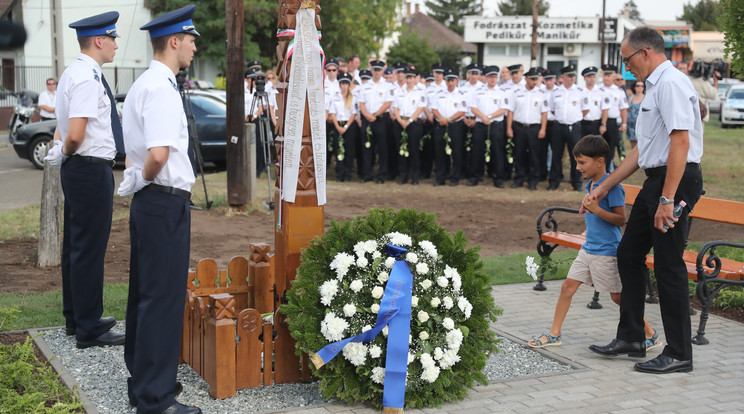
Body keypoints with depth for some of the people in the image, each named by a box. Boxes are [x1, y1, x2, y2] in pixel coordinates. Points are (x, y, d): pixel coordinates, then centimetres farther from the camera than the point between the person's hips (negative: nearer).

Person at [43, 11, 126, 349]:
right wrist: (66, 151, -6)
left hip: (77, 169, 11)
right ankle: (89, 329, 2)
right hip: (91, 169, -11)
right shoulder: (87, 78, -18)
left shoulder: (74, 74, 15)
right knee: (89, 249, -5)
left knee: (76, 245, 17)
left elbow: (67, 131, 20)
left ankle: (76, 318, 30)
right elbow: (75, 134, -25)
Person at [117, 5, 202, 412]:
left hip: (149, 202, 11)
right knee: (162, 298, -5)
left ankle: (142, 381, 28)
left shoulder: (143, 85, 16)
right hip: (165, 202, -11)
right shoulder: (160, 89, -17)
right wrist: (142, 180, -11)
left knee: (144, 294, 16)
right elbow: (158, 154, -28)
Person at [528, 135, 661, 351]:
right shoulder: (590, 185, 11)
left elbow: (621, 219, -20)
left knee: (618, 296, -1)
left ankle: (651, 335, 13)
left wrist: (596, 210, -27)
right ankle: (554, 333, 15)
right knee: (568, 286, 6)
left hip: (606, 251, -9)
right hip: (588, 248, 9)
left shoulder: (612, 186, -16)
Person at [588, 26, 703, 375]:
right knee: (628, 254, 14)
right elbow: (642, 149, 25)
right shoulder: (654, 87, 19)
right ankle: (630, 338, 23)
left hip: (676, 180, -11)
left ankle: (678, 355, 4)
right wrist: (605, 187, 27)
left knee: (669, 266, -5)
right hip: (656, 180, 11)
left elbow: (680, 141, -23)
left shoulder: (671, 83, -13)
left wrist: (667, 199, -26)